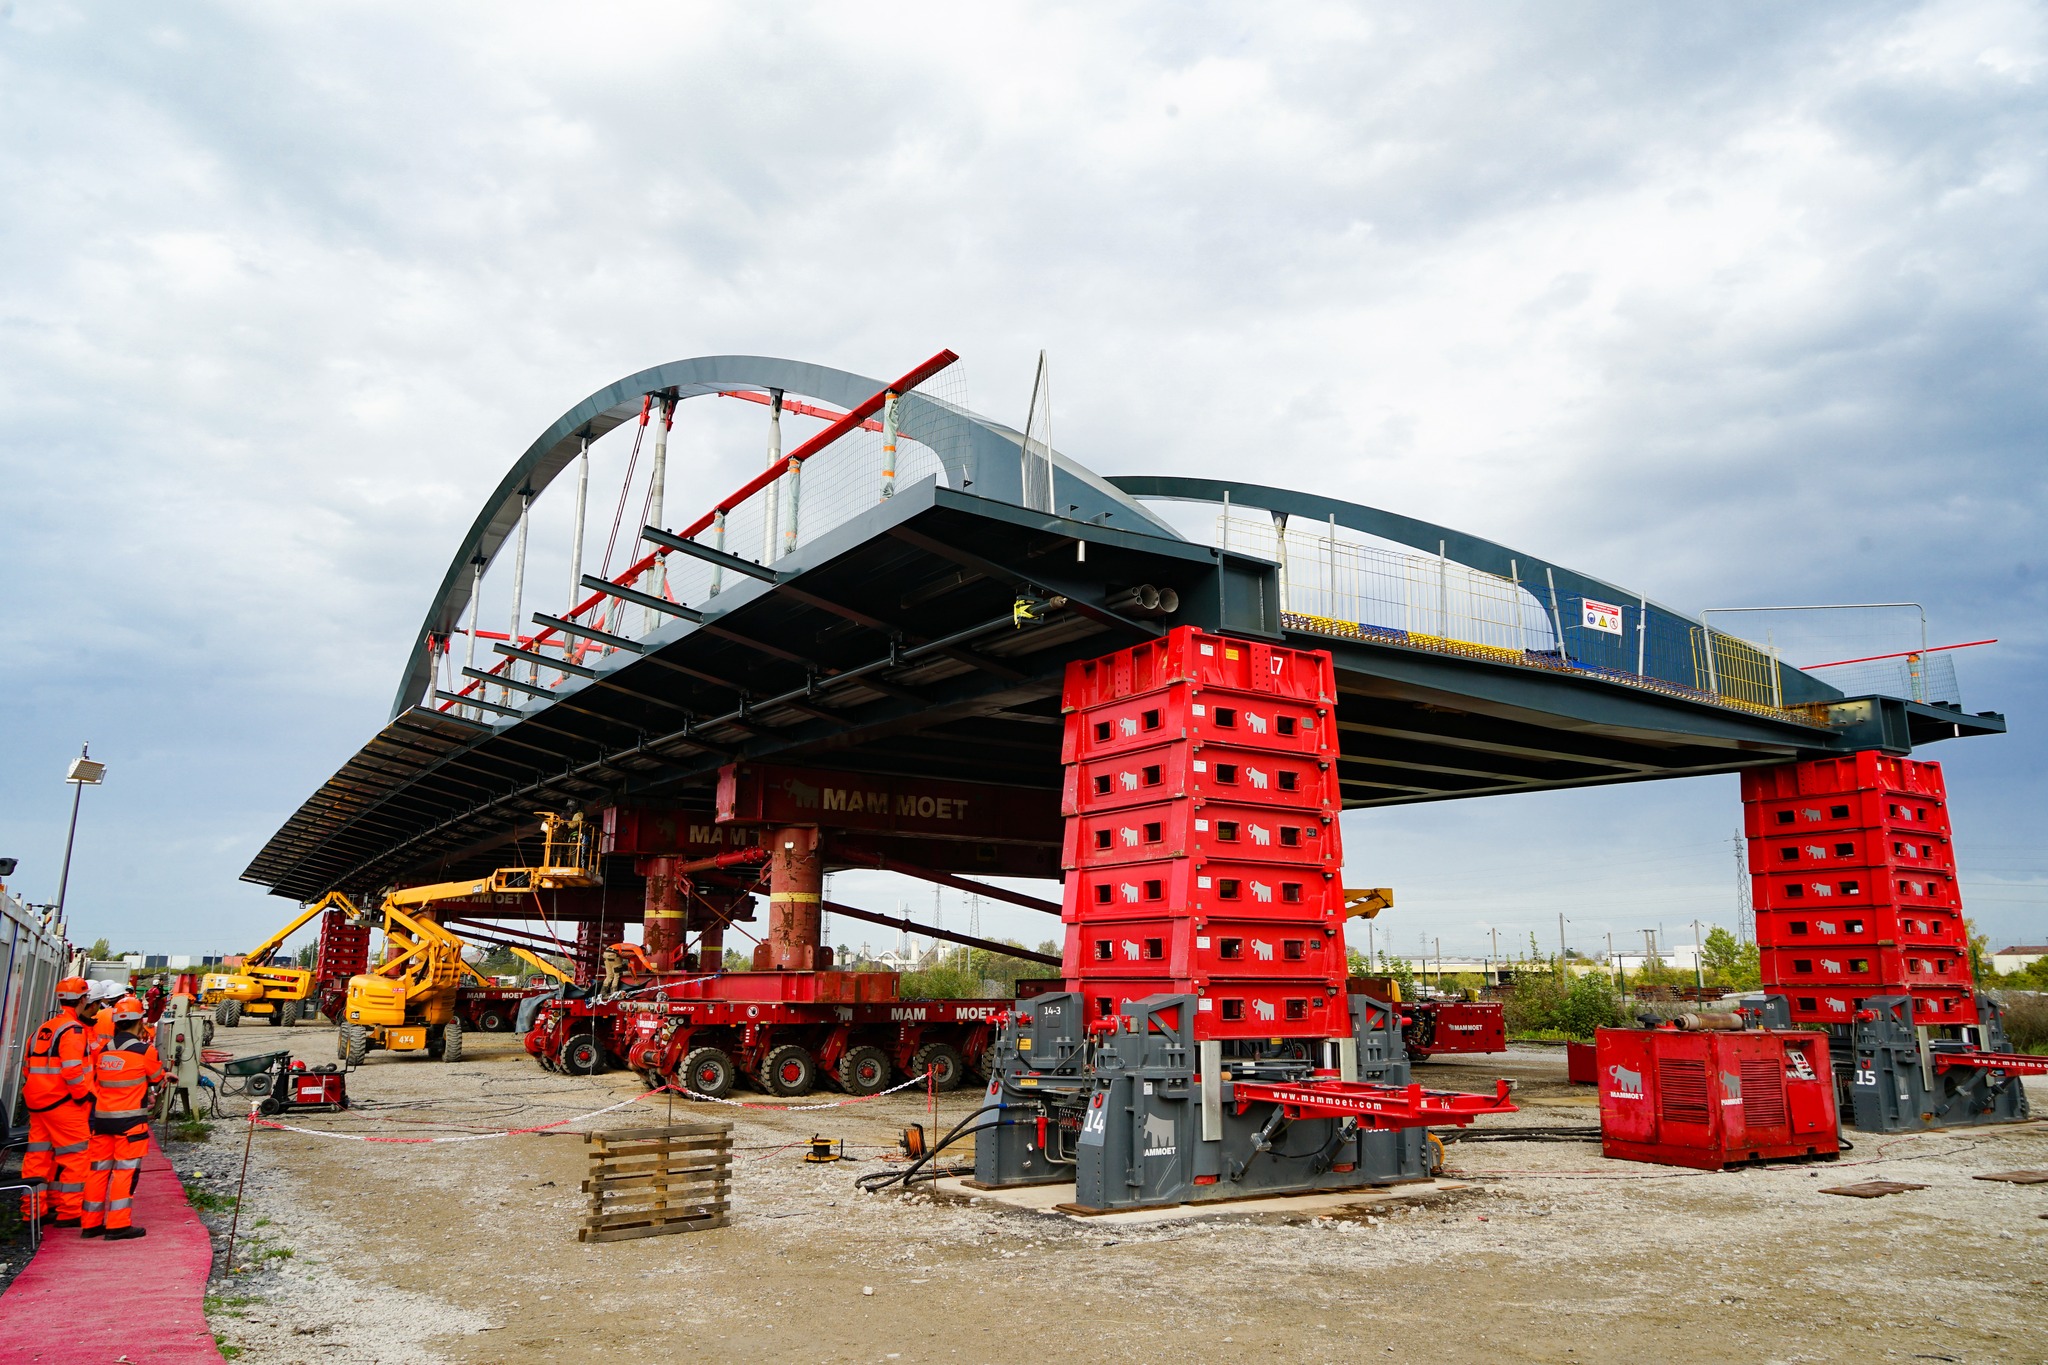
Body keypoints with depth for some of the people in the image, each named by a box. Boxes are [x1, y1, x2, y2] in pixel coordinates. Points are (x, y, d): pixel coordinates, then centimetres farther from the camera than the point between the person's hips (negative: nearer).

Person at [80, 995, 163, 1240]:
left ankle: (92, 1223, 20)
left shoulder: (104, 1051, 6)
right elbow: (157, 1076, 4)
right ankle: (118, 1225, -1)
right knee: (126, 1169, -1)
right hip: (130, 1119, -6)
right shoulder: (144, 1050, -11)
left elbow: (97, 1082, 17)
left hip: (102, 1117, 6)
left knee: (99, 1168, 13)